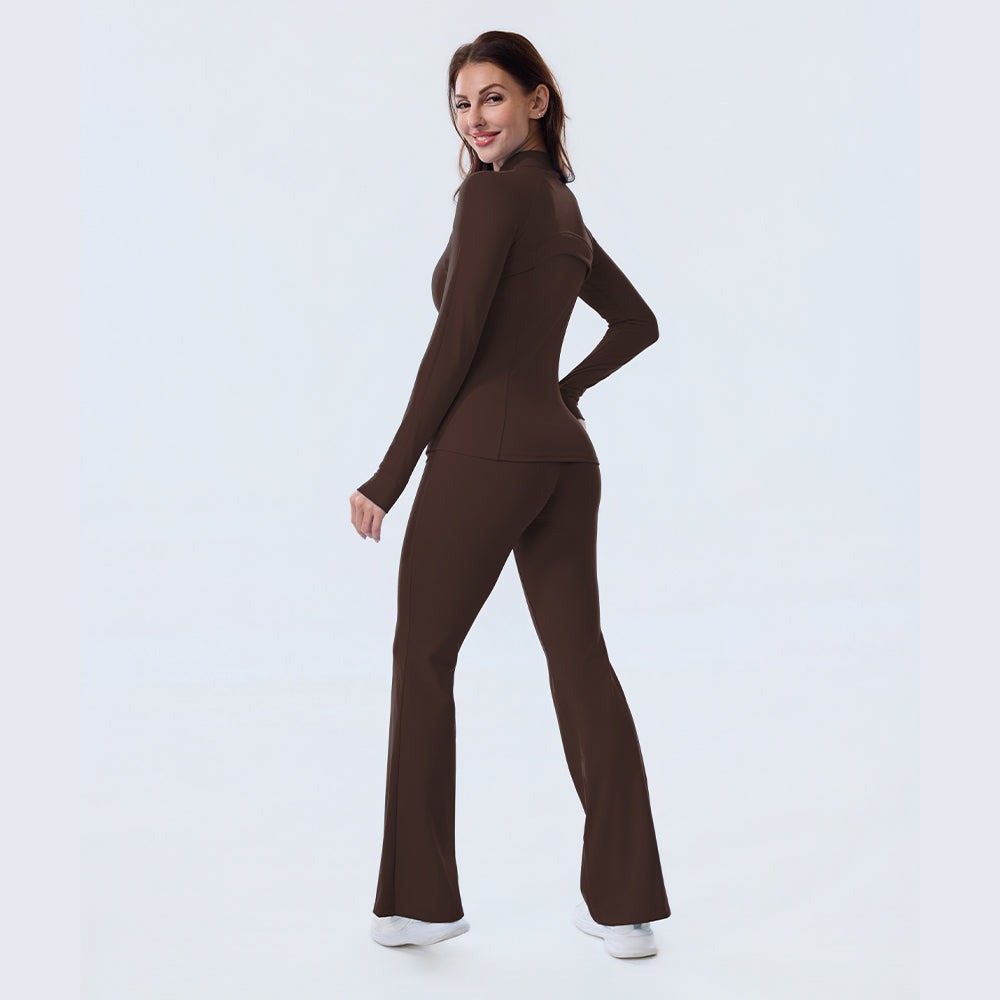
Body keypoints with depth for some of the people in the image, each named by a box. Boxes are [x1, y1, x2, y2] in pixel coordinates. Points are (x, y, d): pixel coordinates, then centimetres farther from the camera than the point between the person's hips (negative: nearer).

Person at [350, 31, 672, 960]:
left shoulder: (492, 191, -9)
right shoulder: (564, 205, 18)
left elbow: (455, 341, -15)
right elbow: (639, 323, 28)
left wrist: (387, 476, -12)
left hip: (484, 447, -8)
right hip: (563, 453, 8)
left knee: (422, 657, 5)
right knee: (580, 659, 7)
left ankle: (421, 899, 12)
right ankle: (621, 901, 9)